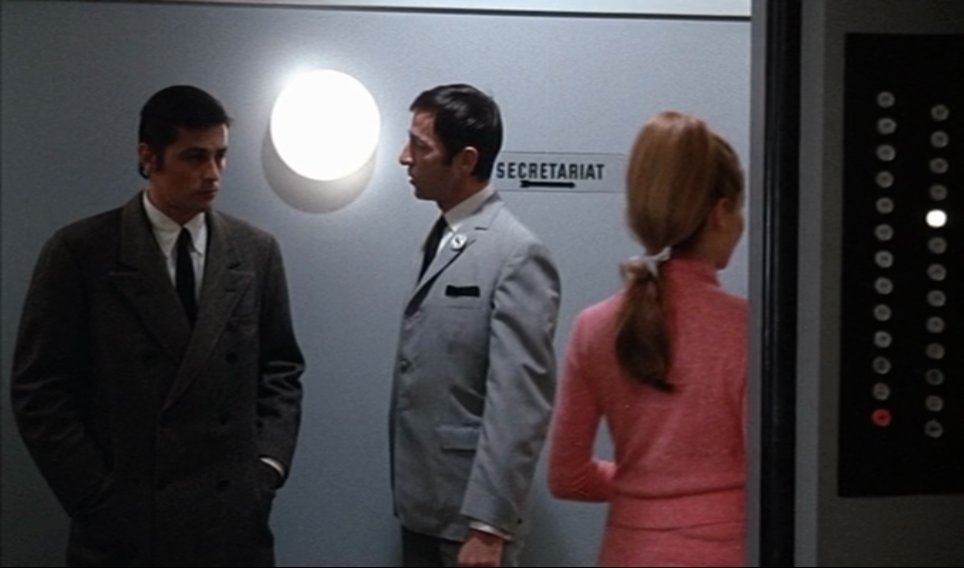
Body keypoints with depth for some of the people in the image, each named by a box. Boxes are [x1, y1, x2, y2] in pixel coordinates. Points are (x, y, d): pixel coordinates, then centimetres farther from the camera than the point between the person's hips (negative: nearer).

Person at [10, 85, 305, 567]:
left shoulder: (257, 251, 5)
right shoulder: (79, 251, -4)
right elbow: (39, 389, -4)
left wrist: (268, 464, -2)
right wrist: (98, 500, -8)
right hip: (124, 525, -2)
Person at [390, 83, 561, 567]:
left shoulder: (518, 254, -16)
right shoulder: (440, 240, 10)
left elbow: (519, 404, -20)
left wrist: (488, 526, -22)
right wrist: (406, 492, 12)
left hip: (469, 510, -8)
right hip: (421, 502, 8)